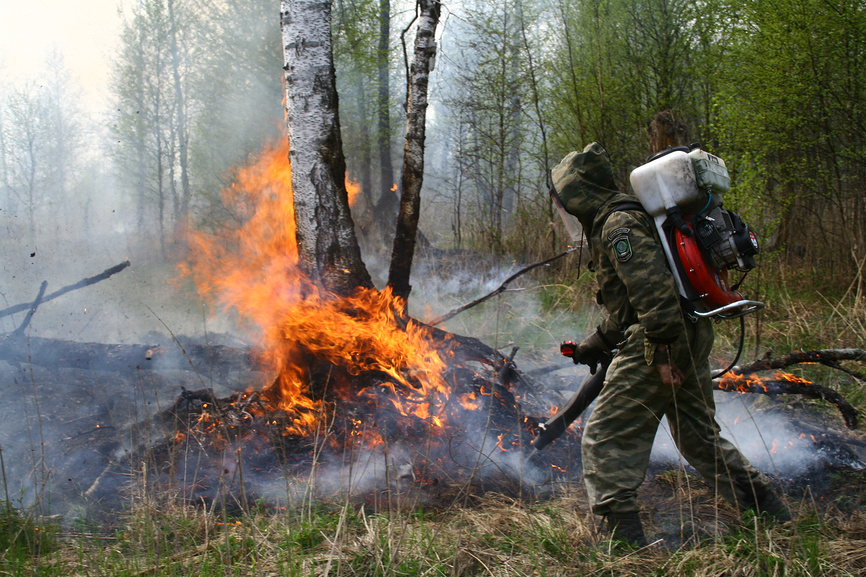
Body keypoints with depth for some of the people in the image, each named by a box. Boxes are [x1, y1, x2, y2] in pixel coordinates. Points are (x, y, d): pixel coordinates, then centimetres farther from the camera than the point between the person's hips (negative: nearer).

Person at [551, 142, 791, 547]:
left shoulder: (619, 225, -12)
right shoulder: (622, 220, 21)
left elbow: (654, 289, -25)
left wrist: (662, 352, -26)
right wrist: (600, 339, 29)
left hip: (663, 340, -11)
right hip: (692, 335, 11)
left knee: (606, 438, -6)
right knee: (700, 436, 21)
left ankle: (624, 539, -7)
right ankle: (773, 515, 26)